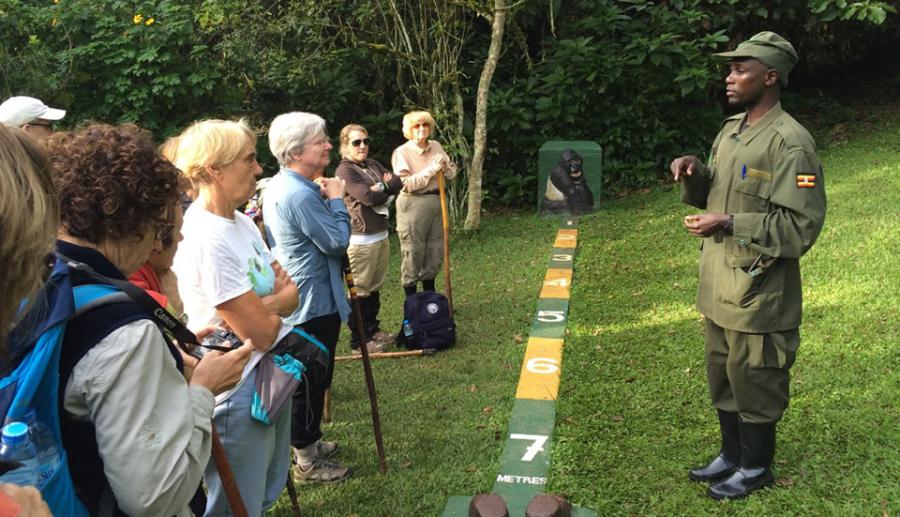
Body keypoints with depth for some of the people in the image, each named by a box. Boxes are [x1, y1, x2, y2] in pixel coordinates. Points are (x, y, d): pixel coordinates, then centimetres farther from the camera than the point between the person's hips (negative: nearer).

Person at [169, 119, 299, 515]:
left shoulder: (242, 222, 4)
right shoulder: (207, 239, -24)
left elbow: (290, 295, 4)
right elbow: (261, 333, -23)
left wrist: (260, 306, -16)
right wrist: (276, 304, -3)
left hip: (270, 379, 9)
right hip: (239, 394, -9)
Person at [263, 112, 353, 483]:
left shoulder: (278, 186, 9)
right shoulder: (301, 195, -26)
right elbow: (337, 242, -22)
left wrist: (323, 197, 7)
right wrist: (336, 199, -11)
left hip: (293, 299, 10)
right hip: (313, 303, -10)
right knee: (312, 381, 3)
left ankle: (308, 442, 38)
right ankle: (307, 461, 18)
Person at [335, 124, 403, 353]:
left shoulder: (372, 165, 15)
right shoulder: (344, 171, -10)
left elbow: (398, 183, 6)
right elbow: (368, 197, -20)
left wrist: (381, 187, -11)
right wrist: (388, 190, -2)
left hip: (381, 235, 8)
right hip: (361, 240, -8)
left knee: (375, 287, 17)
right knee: (360, 290, -2)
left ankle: (372, 330, 30)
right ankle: (358, 340, 7)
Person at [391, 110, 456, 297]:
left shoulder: (436, 147, 7)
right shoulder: (401, 152, -10)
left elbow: (452, 173, 11)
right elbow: (406, 183, -19)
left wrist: (445, 166, -11)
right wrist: (431, 170, -20)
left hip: (435, 201, 6)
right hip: (413, 204, -6)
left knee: (436, 248, 12)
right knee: (413, 251, -1)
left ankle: (430, 294, 29)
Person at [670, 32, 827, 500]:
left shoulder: (789, 143, -18)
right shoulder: (730, 129, 9)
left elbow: (801, 226, -21)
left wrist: (729, 225, -25)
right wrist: (694, 172, -2)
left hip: (757, 290, -8)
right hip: (720, 284, 9)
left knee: (753, 379, 7)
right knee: (722, 375, 19)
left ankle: (755, 467, 27)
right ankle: (731, 454, 37)